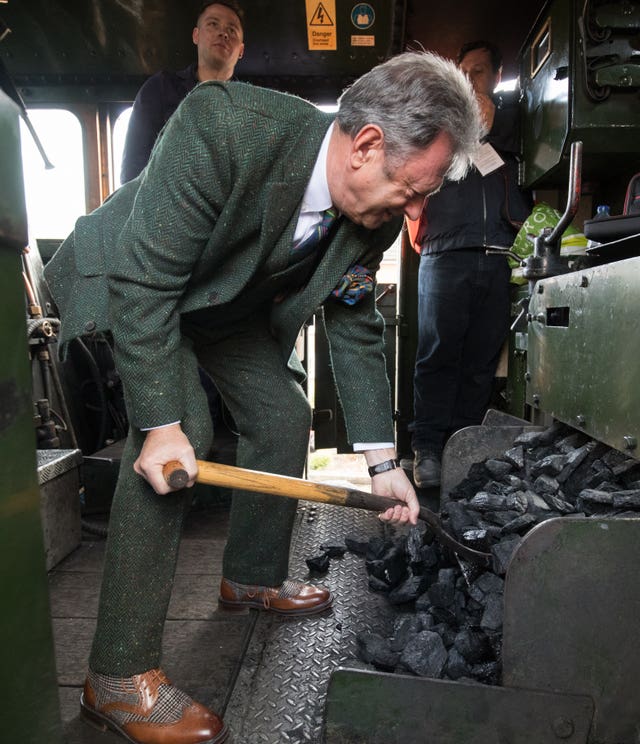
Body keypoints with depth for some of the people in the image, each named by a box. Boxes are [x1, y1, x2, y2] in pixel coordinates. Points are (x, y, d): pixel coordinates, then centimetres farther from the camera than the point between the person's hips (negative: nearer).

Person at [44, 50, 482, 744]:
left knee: (285, 419, 3)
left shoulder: (373, 216, -15)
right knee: (182, 429, -26)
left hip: (230, 301, 7)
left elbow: (355, 330, -7)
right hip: (131, 281, -6)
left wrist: (381, 460, -8)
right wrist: (163, 423, -35)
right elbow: (145, 279, -33)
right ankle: (118, 675, -11)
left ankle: (252, 578, 27)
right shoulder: (223, 124, -36)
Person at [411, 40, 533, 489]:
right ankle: (428, 450, -7)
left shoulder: (513, 116, 25)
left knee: (482, 360, -2)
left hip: (499, 257, 2)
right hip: (447, 254, -2)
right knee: (439, 354, -10)